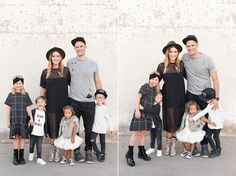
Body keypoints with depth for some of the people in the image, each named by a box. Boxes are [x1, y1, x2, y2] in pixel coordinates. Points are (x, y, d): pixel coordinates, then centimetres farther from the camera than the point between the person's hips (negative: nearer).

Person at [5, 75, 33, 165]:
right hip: (14, 119, 0)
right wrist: (8, 120, 0)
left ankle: (21, 156, 15)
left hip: (23, 119, 1)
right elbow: (8, 109, 4)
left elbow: (28, 107, 4)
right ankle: (15, 157, 11)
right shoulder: (11, 95, 3)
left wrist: (31, 118, -6)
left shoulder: (25, 95, 4)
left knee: (22, 137, 5)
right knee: (15, 137, 2)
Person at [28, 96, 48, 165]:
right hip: (33, 132, 0)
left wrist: (46, 132, 7)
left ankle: (39, 158, 6)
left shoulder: (45, 113, 2)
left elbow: (46, 124, 7)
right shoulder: (33, 111, -5)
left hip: (40, 133, 0)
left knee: (39, 146, 0)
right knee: (31, 145, 16)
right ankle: (31, 153, 41)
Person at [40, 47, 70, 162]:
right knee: (52, 127, 3)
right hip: (51, 104, 0)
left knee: (61, 127, 3)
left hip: (63, 103, 0)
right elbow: (43, 89, 10)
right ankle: (53, 149, 15)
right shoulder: (46, 72, 6)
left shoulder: (66, 71, 3)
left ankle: (58, 150, 13)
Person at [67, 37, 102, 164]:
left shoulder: (93, 63, 4)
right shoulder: (70, 62, 4)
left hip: (89, 102, 0)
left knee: (89, 128, 6)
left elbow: (97, 83, 10)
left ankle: (88, 150, 22)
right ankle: (76, 150, 20)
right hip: (74, 101, 0)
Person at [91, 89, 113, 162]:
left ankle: (102, 155, 23)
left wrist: (111, 127, 0)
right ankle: (98, 153, 7)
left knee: (102, 142, 10)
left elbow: (108, 118, -2)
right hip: (95, 128, 2)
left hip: (102, 128, -1)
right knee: (92, 140, -11)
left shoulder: (105, 108, -7)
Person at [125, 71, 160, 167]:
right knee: (136, 132, -7)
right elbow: (138, 97, -15)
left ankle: (141, 152, 24)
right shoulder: (145, 86, -9)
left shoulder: (155, 89, 13)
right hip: (140, 112, -7)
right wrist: (137, 110, -21)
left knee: (143, 133, 13)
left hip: (148, 113, 7)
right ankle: (129, 154, -2)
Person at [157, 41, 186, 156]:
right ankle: (168, 144, 17)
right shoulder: (162, 66, 2)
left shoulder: (181, 65, 2)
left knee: (177, 122, 5)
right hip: (168, 98, -1)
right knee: (170, 122, -2)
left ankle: (173, 145, 19)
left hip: (180, 97, 1)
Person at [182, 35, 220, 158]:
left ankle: (204, 145, 18)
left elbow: (215, 80, -8)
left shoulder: (207, 60, -10)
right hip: (191, 95, 2)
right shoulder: (184, 58, -2)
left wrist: (216, 98, -13)